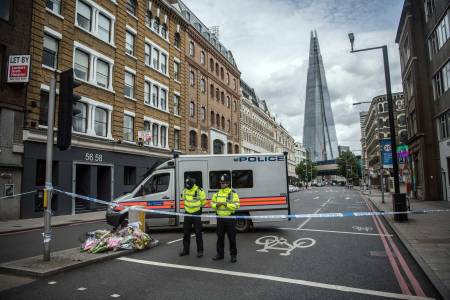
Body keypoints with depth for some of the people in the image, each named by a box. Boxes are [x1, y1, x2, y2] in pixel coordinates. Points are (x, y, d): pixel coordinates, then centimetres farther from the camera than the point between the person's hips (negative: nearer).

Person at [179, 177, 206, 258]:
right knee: (186, 233, 11)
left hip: (196, 214, -5)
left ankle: (200, 251, 11)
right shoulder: (185, 191, 2)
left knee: (198, 233, 1)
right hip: (187, 214, 5)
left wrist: (197, 206, 6)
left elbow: (203, 202, -2)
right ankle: (185, 250, 24)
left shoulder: (199, 191, -14)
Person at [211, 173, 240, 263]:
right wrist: (216, 204, -9)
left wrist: (225, 203, -22)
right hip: (220, 218, 5)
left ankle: (233, 255, 15)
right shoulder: (217, 193, 10)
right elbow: (212, 203, 13)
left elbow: (236, 205, -15)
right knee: (220, 237, 12)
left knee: (231, 238, 3)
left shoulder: (233, 193, -6)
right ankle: (220, 254, 25)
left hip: (230, 218, -4)